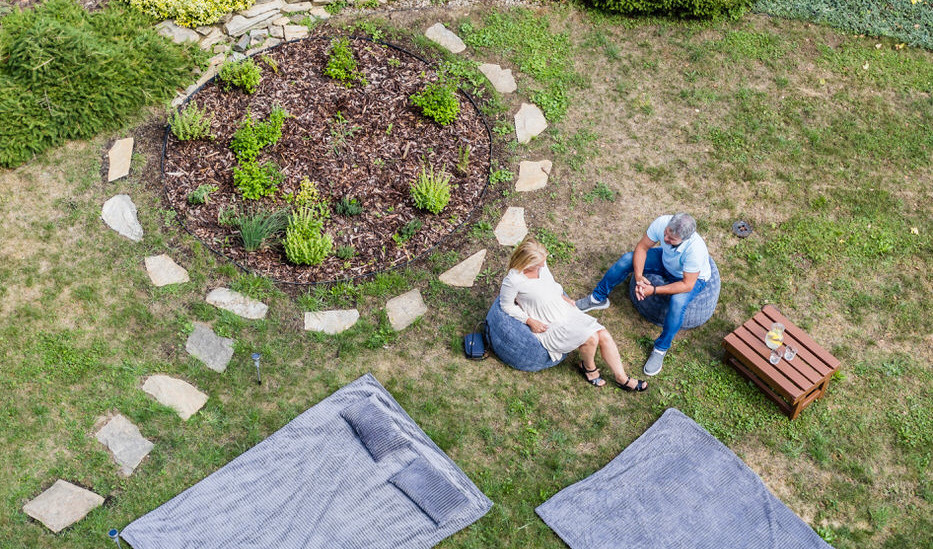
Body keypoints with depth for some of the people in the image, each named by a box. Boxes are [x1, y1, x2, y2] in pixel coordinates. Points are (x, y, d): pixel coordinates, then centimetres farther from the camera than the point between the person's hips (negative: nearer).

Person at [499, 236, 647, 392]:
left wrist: (564, 297, 4)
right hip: (548, 326, -7)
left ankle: (621, 378, 9)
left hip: (566, 311, 7)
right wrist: (530, 321, -15)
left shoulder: (541, 265, -3)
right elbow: (507, 306, -10)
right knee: (591, 338, -23)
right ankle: (588, 367, 10)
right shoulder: (513, 281, -24)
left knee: (604, 335, -7)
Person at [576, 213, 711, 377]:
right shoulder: (662, 223, -33)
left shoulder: (695, 249, -44)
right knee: (628, 259, -9)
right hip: (666, 261, 5)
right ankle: (598, 298, 12)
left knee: (678, 301, -34)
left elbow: (687, 285, -34)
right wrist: (638, 277, -29)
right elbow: (642, 247, -17)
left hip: (693, 277, -5)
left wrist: (654, 290, -36)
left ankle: (661, 349, -14)